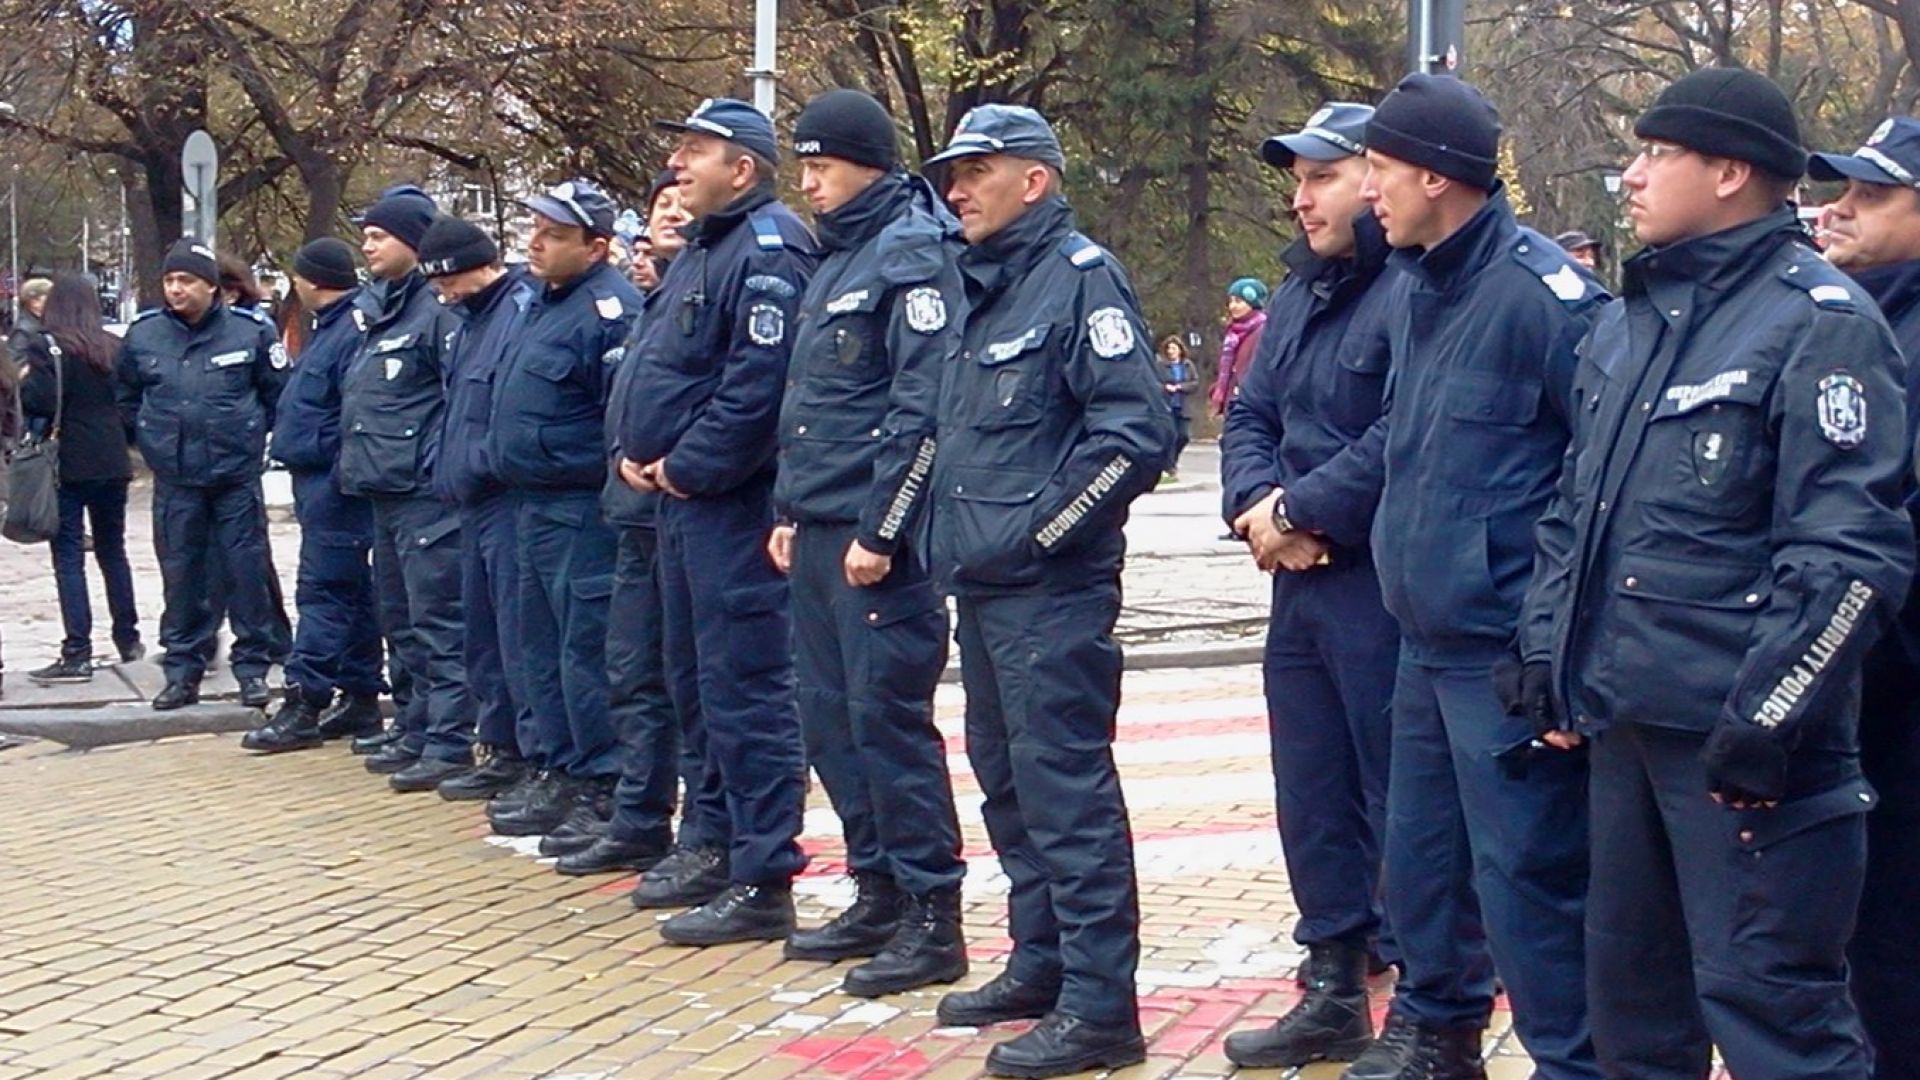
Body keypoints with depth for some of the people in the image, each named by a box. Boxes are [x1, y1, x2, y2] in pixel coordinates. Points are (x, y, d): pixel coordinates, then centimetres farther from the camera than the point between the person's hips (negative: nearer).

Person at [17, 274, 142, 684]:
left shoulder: (46, 347, -11)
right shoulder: (113, 347, 7)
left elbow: (39, 400, -20)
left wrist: (23, 382, -2)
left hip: (68, 465, -6)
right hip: (112, 462, 6)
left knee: (68, 557, -3)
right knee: (112, 550, 18)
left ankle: (77, 654, -8)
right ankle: (128, 639, 25)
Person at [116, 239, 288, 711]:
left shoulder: (251, 331, -6)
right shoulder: (143, 335, 1)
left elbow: (279, 393, 4)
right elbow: (128, 398, 18)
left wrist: (252, 436, 4)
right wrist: (152, 438, 13)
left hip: (237, 475, -2)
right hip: (174, 480, 2)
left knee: (247, 572, 1)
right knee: (180, 575, 7)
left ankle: (253, 667, 10)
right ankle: (182, 670, 15)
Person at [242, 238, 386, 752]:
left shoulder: (355, 329, -18)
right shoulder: (330, 327, 16)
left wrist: (340, 474, -23)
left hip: (334, 486, -11)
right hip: (319, 482, 11)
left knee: (323, 590, -9)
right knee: (351, 591, 14)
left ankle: (305, 702, -9)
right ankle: (360, 699, 20)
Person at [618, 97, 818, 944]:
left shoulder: (769, 250, -14)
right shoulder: (700, 249, 19)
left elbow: (759, 385, -24)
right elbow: (658, 363, 25)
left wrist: (686, 467, -17)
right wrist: (637, 449, 8)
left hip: (733, 502, -11)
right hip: (680, 496, 11)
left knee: (745, 686, -9)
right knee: (696, 679, 18)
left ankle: (763, 882, -7)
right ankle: (720, 838, 30)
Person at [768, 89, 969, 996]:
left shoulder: (913, 255, -11)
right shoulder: (837, 257, 18)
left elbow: (923, 406, -19)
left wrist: (879, 531, -20)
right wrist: (790, 513, 18)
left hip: (878, 538, -10)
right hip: (818, 535, 10)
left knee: (888, 716, -7)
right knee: (829, 716, 12)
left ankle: (934, 918, -1)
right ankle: (879, 895, 22)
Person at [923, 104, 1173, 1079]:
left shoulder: (1079, 277, -11)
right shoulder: (980, 287, 17)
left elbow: (1137, 430, -18)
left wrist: (1038, 529, -17)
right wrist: (955, 533, 13)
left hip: (1051, 587, -10)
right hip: (982, 583, 10)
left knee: (1064, 781, -8)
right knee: (1006, 775, 16)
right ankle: (1041, 963, 28)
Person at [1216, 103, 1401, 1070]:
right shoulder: (1300, 293, 16)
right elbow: (1249, 418, 15)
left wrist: (1305, 511, -16)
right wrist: (1257, 504, -5)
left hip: (1385, 588, -9)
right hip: (1301, 583, 9)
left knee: (1399, 802, -3)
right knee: (1312, 797, 15)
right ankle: (1334, 995, 26)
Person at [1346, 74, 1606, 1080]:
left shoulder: (1539, 291, -18)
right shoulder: (1415, 288, 11)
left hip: (1510, 653, -9)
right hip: (1426, 638, 9)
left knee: (1526, 876, -4)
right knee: (1419, 849, 21)